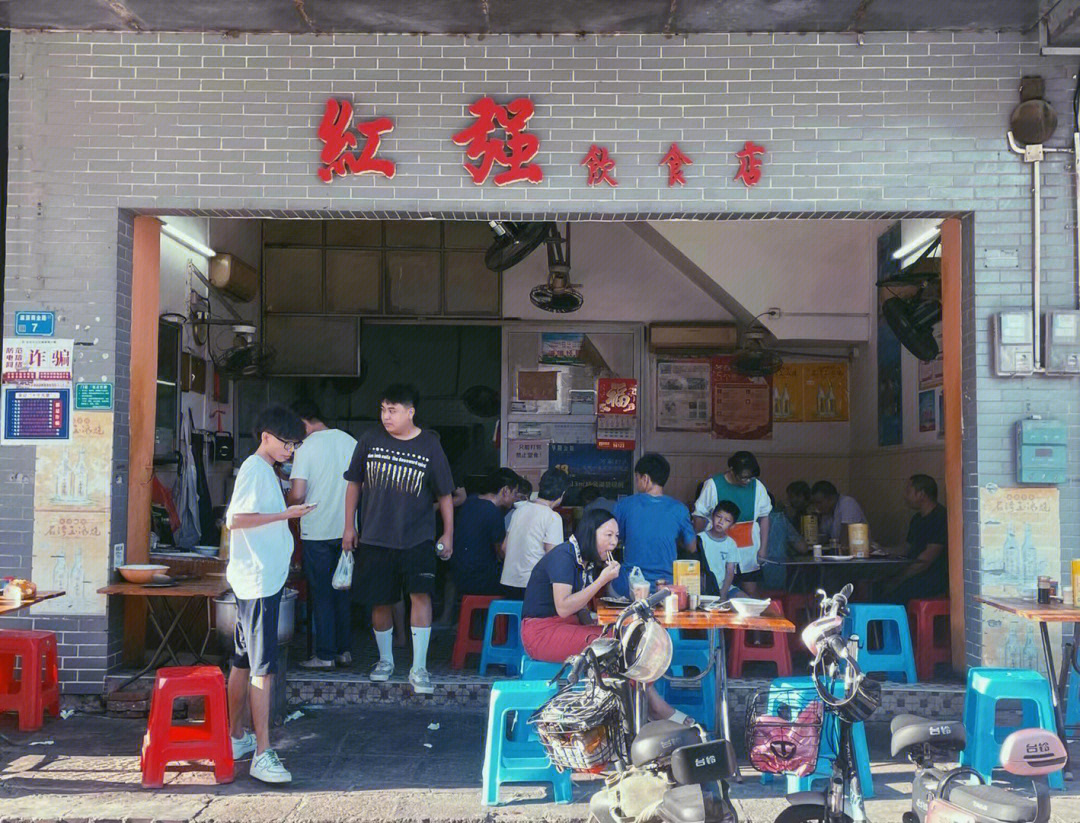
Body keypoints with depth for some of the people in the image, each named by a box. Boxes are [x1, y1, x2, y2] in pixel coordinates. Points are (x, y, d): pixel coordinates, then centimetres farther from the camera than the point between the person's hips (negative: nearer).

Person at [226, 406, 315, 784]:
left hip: (263, 579, 10)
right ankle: (262, 754, -11)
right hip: (258, 581, -10)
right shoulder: (255, 469, -12)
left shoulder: (265, 470, 17)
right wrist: (285, 514, -22)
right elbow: (235, 519, -21)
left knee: (244, 661, 15)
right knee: (262, 666, -11)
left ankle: (236, 737, 24)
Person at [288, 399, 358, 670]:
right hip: (347, 529, 5)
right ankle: (345, 650, 19)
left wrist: (291, 507, 5)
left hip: (317, 532, -5)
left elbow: (297, 495, -15)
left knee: (321, 595, 3)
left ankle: (325, 655, 7)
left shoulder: (306, 448, -11)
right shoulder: (350, 442, 4)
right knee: (343, 591, 14)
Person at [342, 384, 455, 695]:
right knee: (380, 602, 8)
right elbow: (354, 484, 10)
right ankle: (385, 660, 30)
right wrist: (349, 527, 8)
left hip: (418, 538, -2)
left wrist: (448, 534, 4)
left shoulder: (429, 445, -2)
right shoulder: (370, 439, 1)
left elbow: (444, 494, 6)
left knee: (421, 594, -14)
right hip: (375, 538, 2)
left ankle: (419, 668, -5)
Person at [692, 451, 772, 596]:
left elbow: (764, 517, 10)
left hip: (749, 554, 3)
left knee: (751, 594, 3)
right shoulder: (713, 485, -6)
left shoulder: (757, 486, 2)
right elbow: (700, 516, -2)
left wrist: (762, 548, 6)